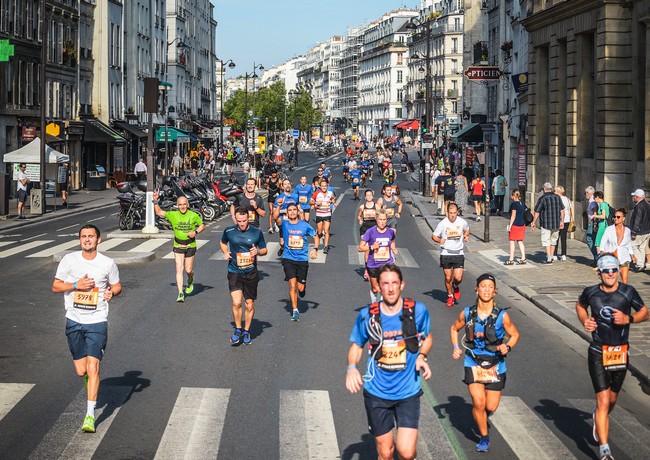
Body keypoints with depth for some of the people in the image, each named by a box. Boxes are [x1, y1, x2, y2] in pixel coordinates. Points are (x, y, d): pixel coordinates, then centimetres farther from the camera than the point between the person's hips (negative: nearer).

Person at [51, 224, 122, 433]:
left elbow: (117, 285, 14)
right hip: (74, 321, 2)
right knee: (81, 371, 5)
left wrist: (112, 292, -10)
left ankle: (90, 415, -8)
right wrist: (76, 285, -13)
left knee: (92, 367, -12)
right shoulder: (69, 260, 0)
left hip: (97, 322, -2)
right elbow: (55, 286, 4)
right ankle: (89, 377, 44)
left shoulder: (107, 263, -1)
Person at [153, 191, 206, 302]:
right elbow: (159, 212, 1)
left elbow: (202, 225, 7)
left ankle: (190, 282, 42)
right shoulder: (173, 215, -4)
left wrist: (196, 232, -11)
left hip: (190, 246, 0)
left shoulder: (193, 215, -5)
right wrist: (155, 201, -12)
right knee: (179, 269, -8)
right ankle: (180, 294, -5)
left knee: (188, 270, 7)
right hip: (178, 246, 0)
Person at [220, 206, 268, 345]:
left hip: (251, 273, 1)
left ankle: (246, 331, 26)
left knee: (250, 305, 7)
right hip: (234, 272, -1)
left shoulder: (256, 232, -3)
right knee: (236, 303, -15)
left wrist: (258, 251, -14)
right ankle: (238, 329, 6)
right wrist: (225, 252, -1)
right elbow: (222, 242, 19)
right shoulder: (229, 231, -2)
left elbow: (264, 250, 9)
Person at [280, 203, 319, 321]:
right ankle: (295, 310, -5)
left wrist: (315, 249, -6)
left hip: (302, 259, 1)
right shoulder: (284, 224, 0)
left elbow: (316, 237, 8)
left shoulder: (304, 225, 0)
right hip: (289, 259, -1)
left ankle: (302, 287, 41)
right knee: (292, 285, -14)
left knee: (300, 288, 3)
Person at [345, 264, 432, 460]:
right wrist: (352, 367, -11)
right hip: (376, 392, 1)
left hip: (408, 392, -1)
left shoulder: (417, 310, -7)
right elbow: (357, 345, 9)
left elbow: (427, 337, 12)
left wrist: (422, 356, -9)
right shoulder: (367, 315, -6)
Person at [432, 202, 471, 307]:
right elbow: (434, 236, 1)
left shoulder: (462, 222, -2)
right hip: (446, 254, -1)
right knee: (448, 278, 4)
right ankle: (450, 296, 26)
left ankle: (456, 287, 27)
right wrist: (440, 240, -20)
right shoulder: (442, 223, -8)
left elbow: (467, 229, 21)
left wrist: (466, 236, 0)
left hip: (458, 254, 1)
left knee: (458, 278, -8)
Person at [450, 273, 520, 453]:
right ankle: (484, 437, 11)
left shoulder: (502, 316, -12)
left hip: (495, 365, 0)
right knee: (478, 403, -13)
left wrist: (507, 347, -18)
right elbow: (455, 329, 12)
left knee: (491, 407, 3)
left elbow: (515, 334, 2)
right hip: (473, 364, 0)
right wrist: (455, 347, -4)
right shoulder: (467, 313, -7)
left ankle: (482, 415, 42)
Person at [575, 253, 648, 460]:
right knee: (603, 401, -10)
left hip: (620, 353, 2)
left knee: (612, 399, 18)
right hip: (598, 353, -2)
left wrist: (628, 319, -16)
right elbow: (580, 306, 16)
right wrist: (585, 321, -3)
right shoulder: (590, 293, -6)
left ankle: (598, 418, 54)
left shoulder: (628, 292, -9)